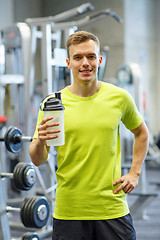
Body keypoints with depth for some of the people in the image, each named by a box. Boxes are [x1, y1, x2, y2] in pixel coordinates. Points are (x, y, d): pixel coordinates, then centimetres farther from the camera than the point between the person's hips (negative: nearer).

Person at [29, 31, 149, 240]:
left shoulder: (119, 97, 0)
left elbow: (141, 132, 18)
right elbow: (38, 161, -2)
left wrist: (134, 173, 8)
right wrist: (40, 142, -23)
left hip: (112, 208, 1)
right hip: (68, 212, 0)